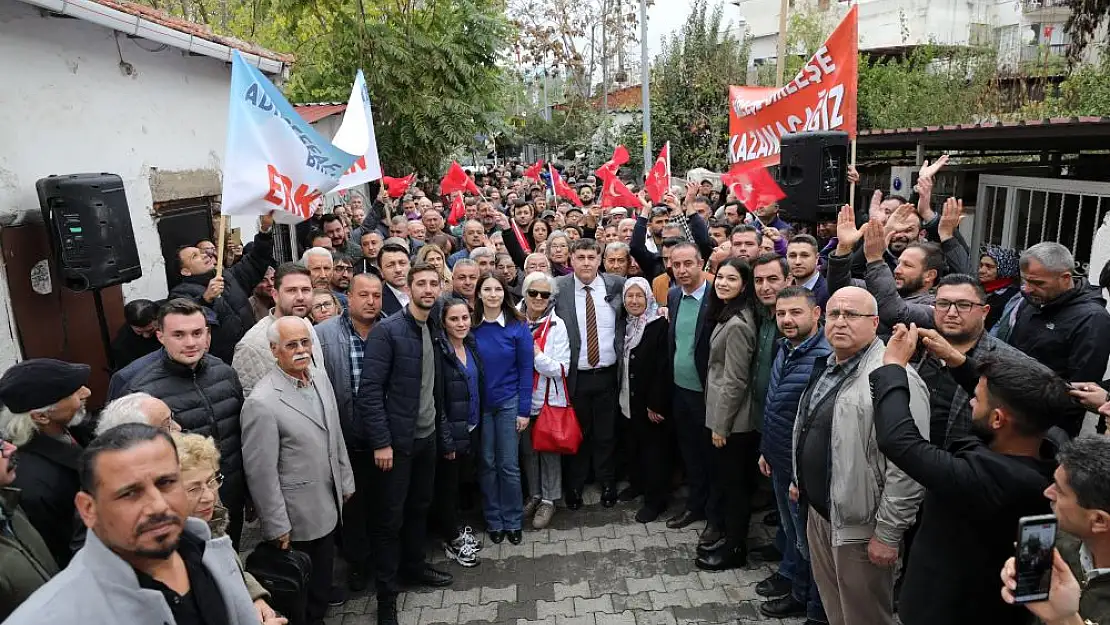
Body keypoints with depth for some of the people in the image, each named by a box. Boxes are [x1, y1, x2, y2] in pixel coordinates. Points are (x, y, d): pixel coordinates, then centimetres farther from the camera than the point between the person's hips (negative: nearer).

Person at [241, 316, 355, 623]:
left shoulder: (320, 377, -1)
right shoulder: (262, 402, -24)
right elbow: (261, 473, -20)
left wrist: (345, 481, 13)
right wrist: (277, 526, -15)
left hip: (328, 506, 7)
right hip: (296, 517, -6)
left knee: (322, 579, 23)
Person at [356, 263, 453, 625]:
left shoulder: (434, 332, 7)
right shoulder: (387, 331, -15)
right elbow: (369, 389, -19)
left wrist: (443, 433, 11)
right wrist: (381, 442, -20)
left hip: (427, 436, 7)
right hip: (397, 439, -7)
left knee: (419, 507, 20)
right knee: (390, 517, 5)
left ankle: (414, 566, 40)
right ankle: (386, 593, 19)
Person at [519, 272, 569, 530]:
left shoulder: (557, 325, -10)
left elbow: (562, 369, -13)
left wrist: (536, 355, -23)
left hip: (549, 399, -3)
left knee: (549, 449, 8)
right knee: (528, 448, 16)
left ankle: (549, 499, 25)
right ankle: (534, 494, 35)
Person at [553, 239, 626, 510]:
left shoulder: (617, 285, -2)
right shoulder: (557, 288, -6)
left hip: (607, 373, 1)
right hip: (575, 375, -1)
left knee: (606, 434, 14)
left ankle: (607, 484, 33)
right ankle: (575, 486, 32)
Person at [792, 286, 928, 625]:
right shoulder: (826, 367, 6)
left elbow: (907, 467, -25)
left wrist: (887, 534, -21)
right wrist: (800, 478, 22)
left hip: (858, 525, -8)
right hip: (819, 510, 8)